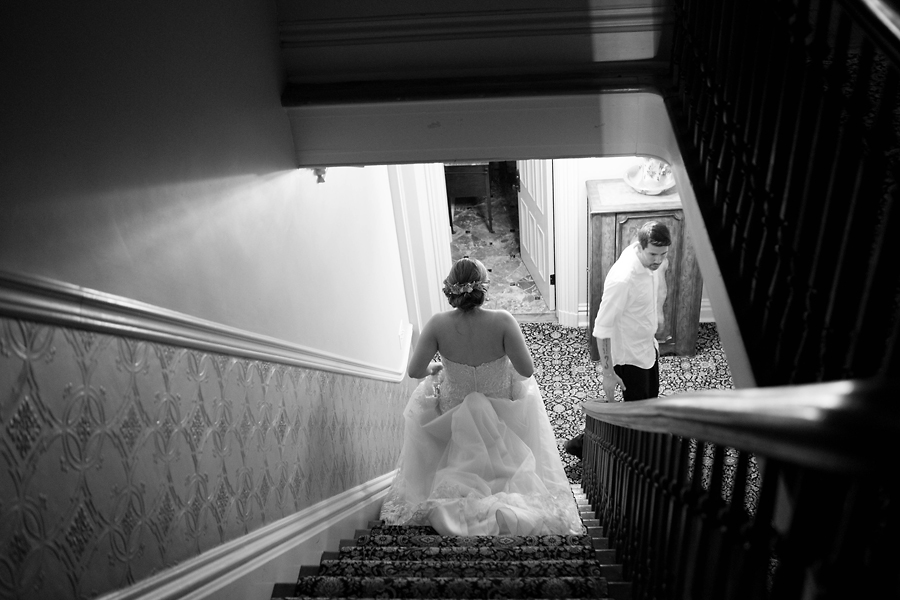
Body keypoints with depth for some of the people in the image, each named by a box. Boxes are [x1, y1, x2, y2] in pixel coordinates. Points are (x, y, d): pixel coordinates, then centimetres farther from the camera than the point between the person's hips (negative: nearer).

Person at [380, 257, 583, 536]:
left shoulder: (437, 324, -23)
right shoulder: (502, 321, -26)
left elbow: (414, 371, -19)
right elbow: (527, 371, -23)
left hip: (453, 415, 1)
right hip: (501, 415, 0)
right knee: (527, 389, 32)